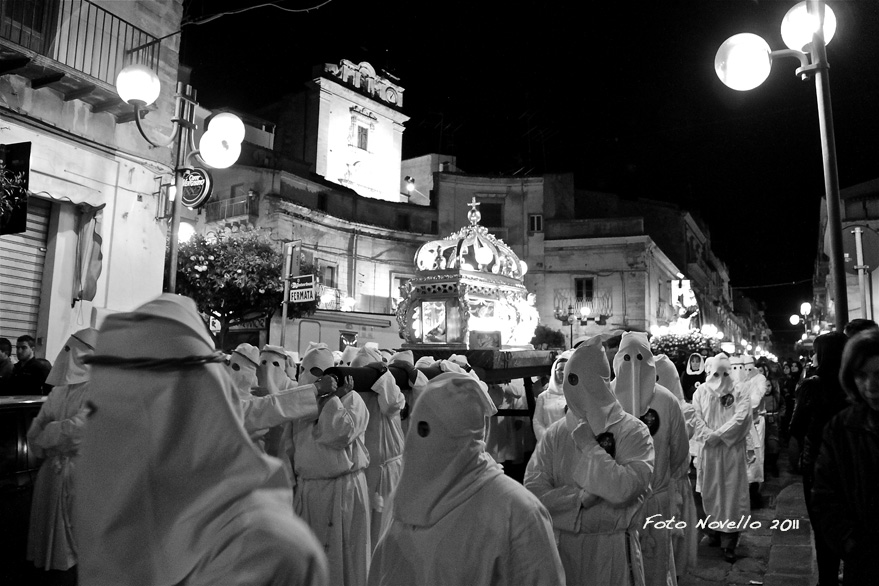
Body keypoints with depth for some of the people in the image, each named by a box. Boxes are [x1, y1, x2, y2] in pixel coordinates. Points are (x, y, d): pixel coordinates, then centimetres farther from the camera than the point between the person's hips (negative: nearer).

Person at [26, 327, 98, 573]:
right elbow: (38, 424, 12)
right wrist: (45, 451, -6)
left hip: (80, 469, -7)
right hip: (53, 467, 7)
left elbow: (77, 427, -23)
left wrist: (43, 437, -7)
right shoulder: (59, 389, 9)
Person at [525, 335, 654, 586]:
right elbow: (532, 489, -8)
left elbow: (622, 490, -23)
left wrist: (589, 446, -19)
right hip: (562, 545, 3)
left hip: (613, 548, -2)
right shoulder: (555, 434, -2)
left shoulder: (634, 432, -10)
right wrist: (580, 497, -18)